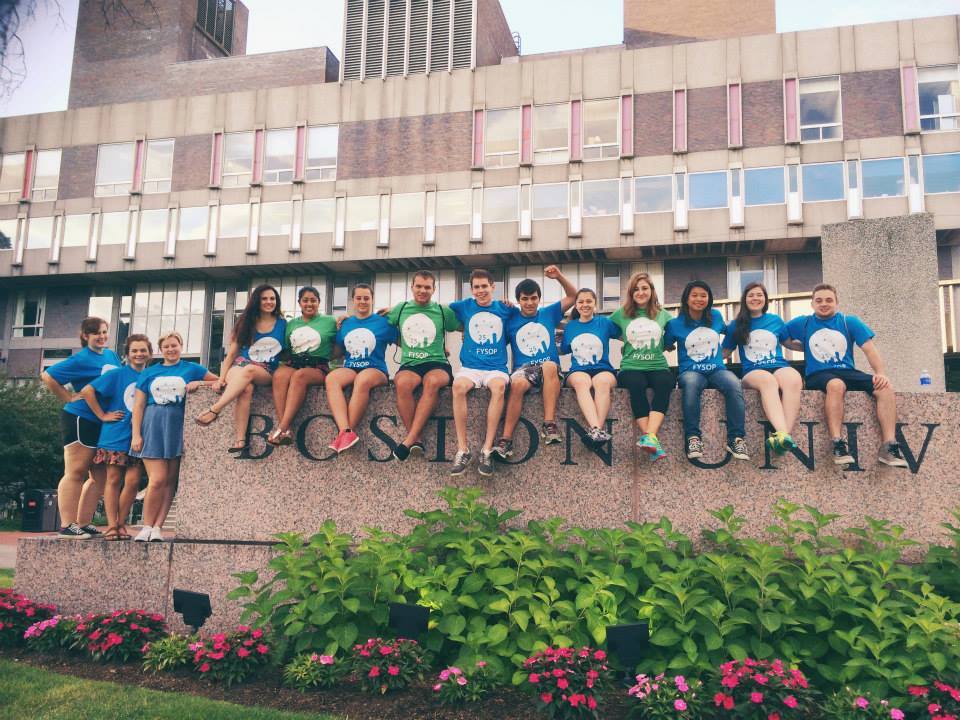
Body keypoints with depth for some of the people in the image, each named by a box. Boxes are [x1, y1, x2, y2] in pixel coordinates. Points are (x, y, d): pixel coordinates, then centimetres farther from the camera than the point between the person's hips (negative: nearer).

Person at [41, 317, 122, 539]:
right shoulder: (81, 359, -9)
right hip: (80, 420, -8)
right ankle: (66, 525, 1)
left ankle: (81, 522, 17)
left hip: (105, 423, 8)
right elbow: (48, 376, -12)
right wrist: (69, 398, -11)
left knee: (101, 476, 9)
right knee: (75, 473, -3)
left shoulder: (112, 355, 12)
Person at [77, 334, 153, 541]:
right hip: (116, 436, -2)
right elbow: (87, 391, -4)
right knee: (113, 480, 1)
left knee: (133, 482, -1)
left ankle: (121, 524, 11)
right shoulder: (118, 374, -1)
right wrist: (102, 415, -5)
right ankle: (111, 526, 5)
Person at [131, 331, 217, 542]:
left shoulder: (191, 369, 11)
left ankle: (157, 527, 4)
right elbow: (138, 406, 9)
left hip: (177, 428, 1)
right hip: (153, 427, 0)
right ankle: (147, 527, 1)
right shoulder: (149, 373, 13)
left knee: (170, 481, -1)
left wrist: (199, 383, -8)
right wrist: (136, 435, 0)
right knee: (157, 479, -10)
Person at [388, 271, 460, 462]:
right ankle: (417, 440, -29)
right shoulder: (400, 308, 15)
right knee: (402, 382, -35)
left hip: (437, 363, -1)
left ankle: (409, 440, -36)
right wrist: (405, 346, 16)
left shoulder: (443, 311, 11)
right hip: (409, 364, 1)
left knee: (432, 381, -38)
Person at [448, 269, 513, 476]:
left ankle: (487, 449, -33)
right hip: (469, 366, 1)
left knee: (499, 386, -36)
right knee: (458, 386, -35)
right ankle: (463, 450, -30)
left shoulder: (504, 308, 13)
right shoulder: (465, 306, 13)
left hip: (496, 367, 0)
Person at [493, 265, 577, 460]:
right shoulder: (511, 318, 13)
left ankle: (549, 424, -38)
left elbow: (572, 295, 15)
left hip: (550, 369, 1)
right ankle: (506, 439, -36)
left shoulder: (549, 313, 15)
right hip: (523, 368, 0)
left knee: (549, 365, -38)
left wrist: (559, 276, 1)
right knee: (517, 383, -37)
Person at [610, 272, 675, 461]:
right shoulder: (621, 315, 12)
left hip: (658, 367, 1)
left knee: (665, 382, -34)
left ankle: (650, 436, -45)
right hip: (631, 368, -1)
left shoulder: (663, 315, 15)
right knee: (636, 384, -36)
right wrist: (625, 340, 9)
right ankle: (653, 443, -40)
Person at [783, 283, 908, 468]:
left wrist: (881, 372, -14)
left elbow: (869, 349, 4)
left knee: (885, 386, -25)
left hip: (848, 373, 3)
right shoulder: (803, 323, 12)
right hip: (818, 376, -3)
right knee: (836, 384, -39)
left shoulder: (850, 322, 13)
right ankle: (837, 444, -41)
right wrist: (806, 347, 11)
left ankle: (889, 445, -25)